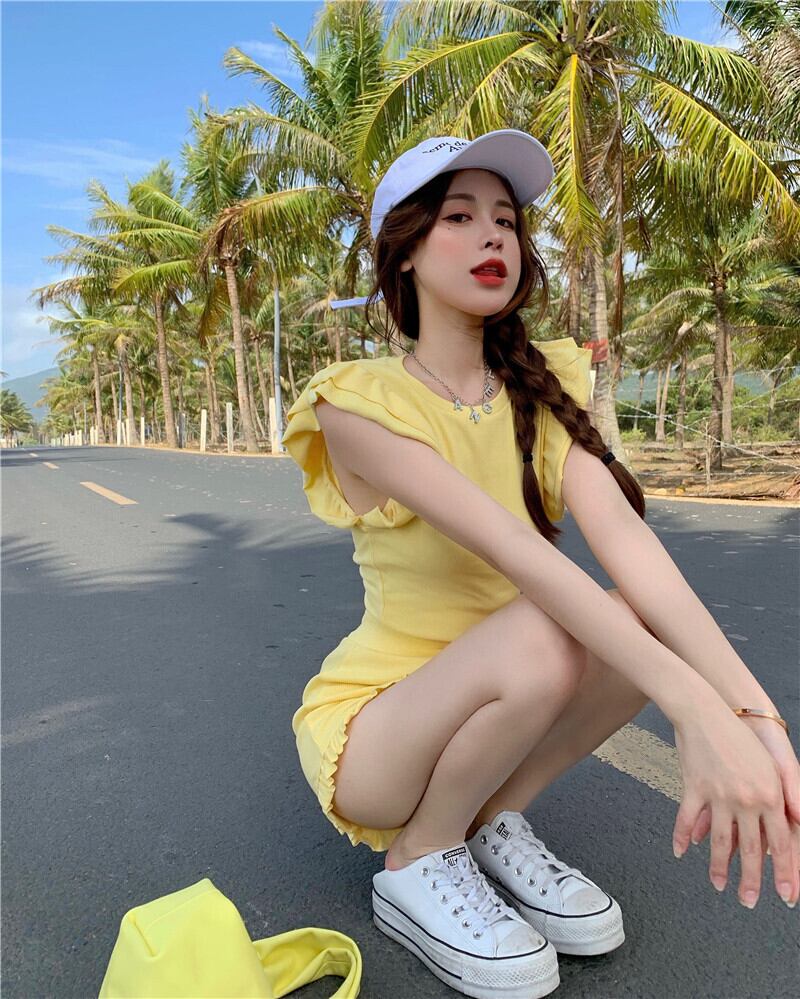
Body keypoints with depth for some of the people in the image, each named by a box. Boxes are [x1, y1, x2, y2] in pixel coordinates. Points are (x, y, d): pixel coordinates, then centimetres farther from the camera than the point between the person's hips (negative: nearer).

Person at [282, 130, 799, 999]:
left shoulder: (544, 383, -3)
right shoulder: (357, 403, -19)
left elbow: (623, 531, -20)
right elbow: (509, 548, -33)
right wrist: (694, 708, -40)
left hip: (495, 704, 5)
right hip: (373, 727, -4)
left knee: (651, 619, -22)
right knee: (538, 637, -34)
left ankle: (493, 822, 1)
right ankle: (416, 866, -5)